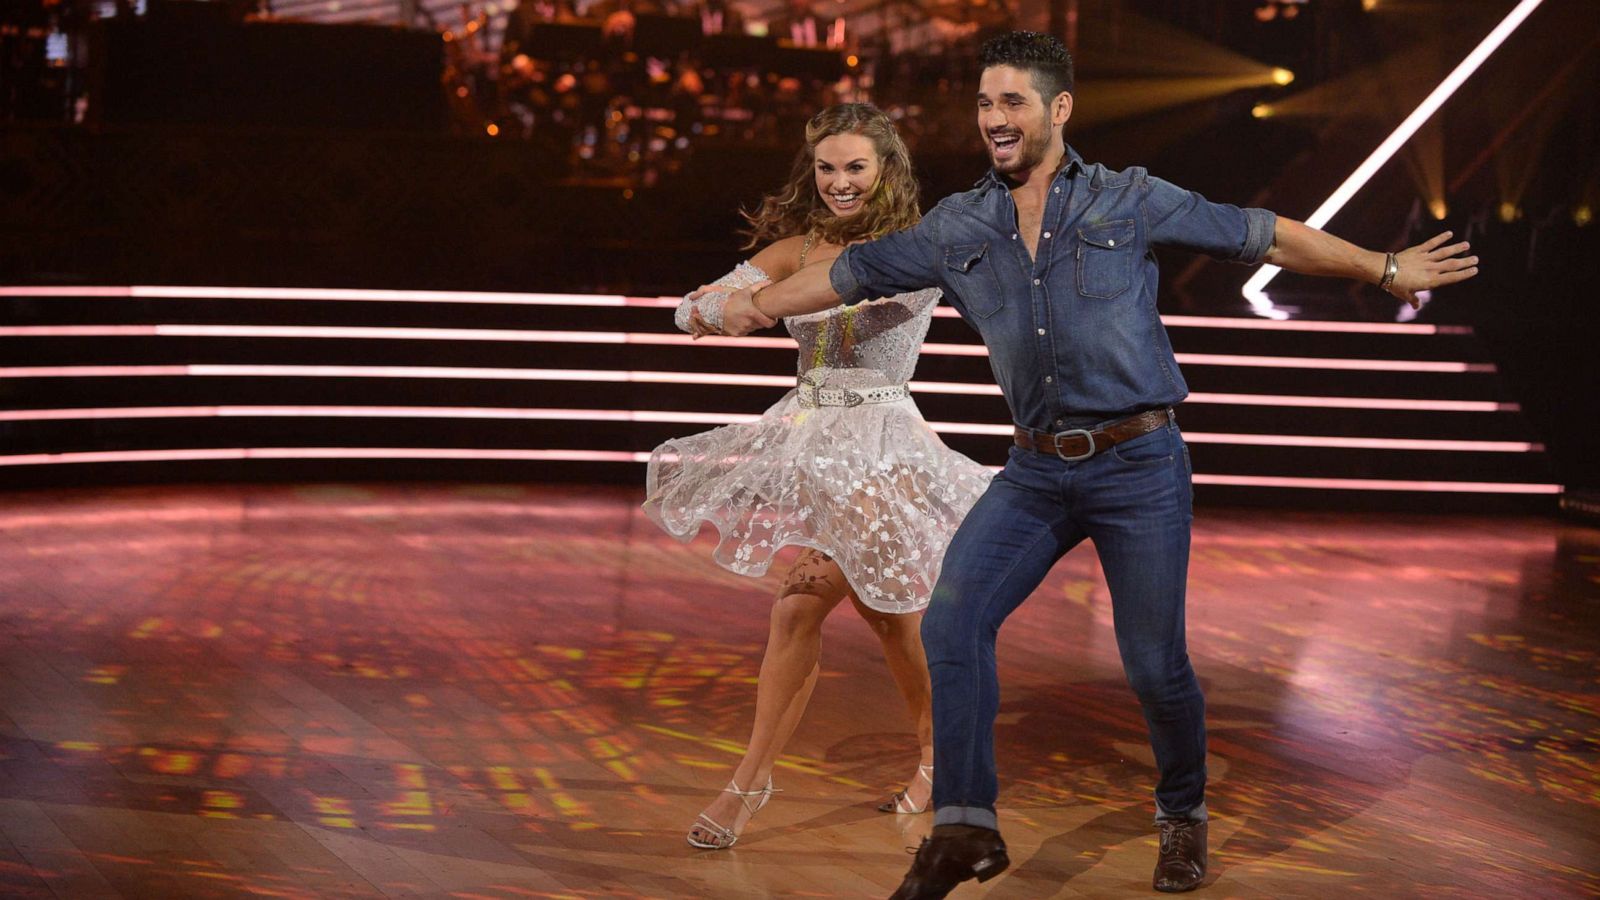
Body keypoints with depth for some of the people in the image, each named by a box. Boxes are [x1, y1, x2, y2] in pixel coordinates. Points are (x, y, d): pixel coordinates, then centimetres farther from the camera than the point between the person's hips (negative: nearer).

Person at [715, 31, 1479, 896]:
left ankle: (1183, 816, 26)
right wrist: (763, 303, 15)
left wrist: (1386, 270, 7)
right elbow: (853, 272, 18)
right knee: (953, 617, -15)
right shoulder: (957, 228, 8)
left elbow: (1263, 236, 4)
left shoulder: (1131, 202, 0)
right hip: (1036, 470, 3)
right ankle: (964, 826, -9)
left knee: (1154, 662, 0)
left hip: (1138, 463, -3)